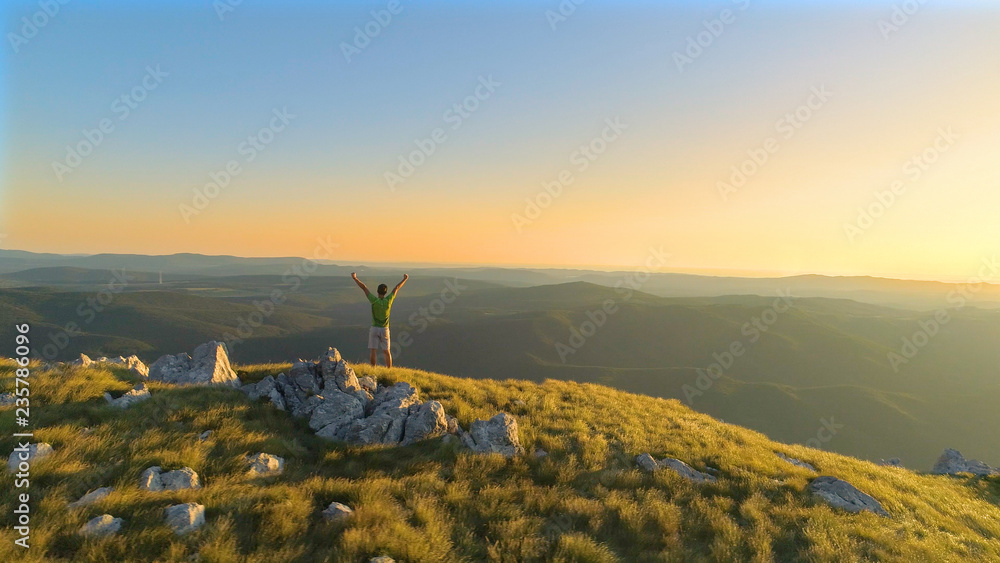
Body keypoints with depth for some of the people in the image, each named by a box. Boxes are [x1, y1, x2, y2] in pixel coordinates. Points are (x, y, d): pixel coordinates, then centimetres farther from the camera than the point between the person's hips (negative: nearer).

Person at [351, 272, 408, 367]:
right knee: (386, 351, 8)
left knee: (373, 350, 4)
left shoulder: (374, 300, -16)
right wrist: (405, 279, 13)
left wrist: (354, 278, -6)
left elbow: (364, 288, -10)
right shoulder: (388, 300, -11)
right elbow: (396, 288, 2)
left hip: (374, 329, -2)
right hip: (385, 330, 2)